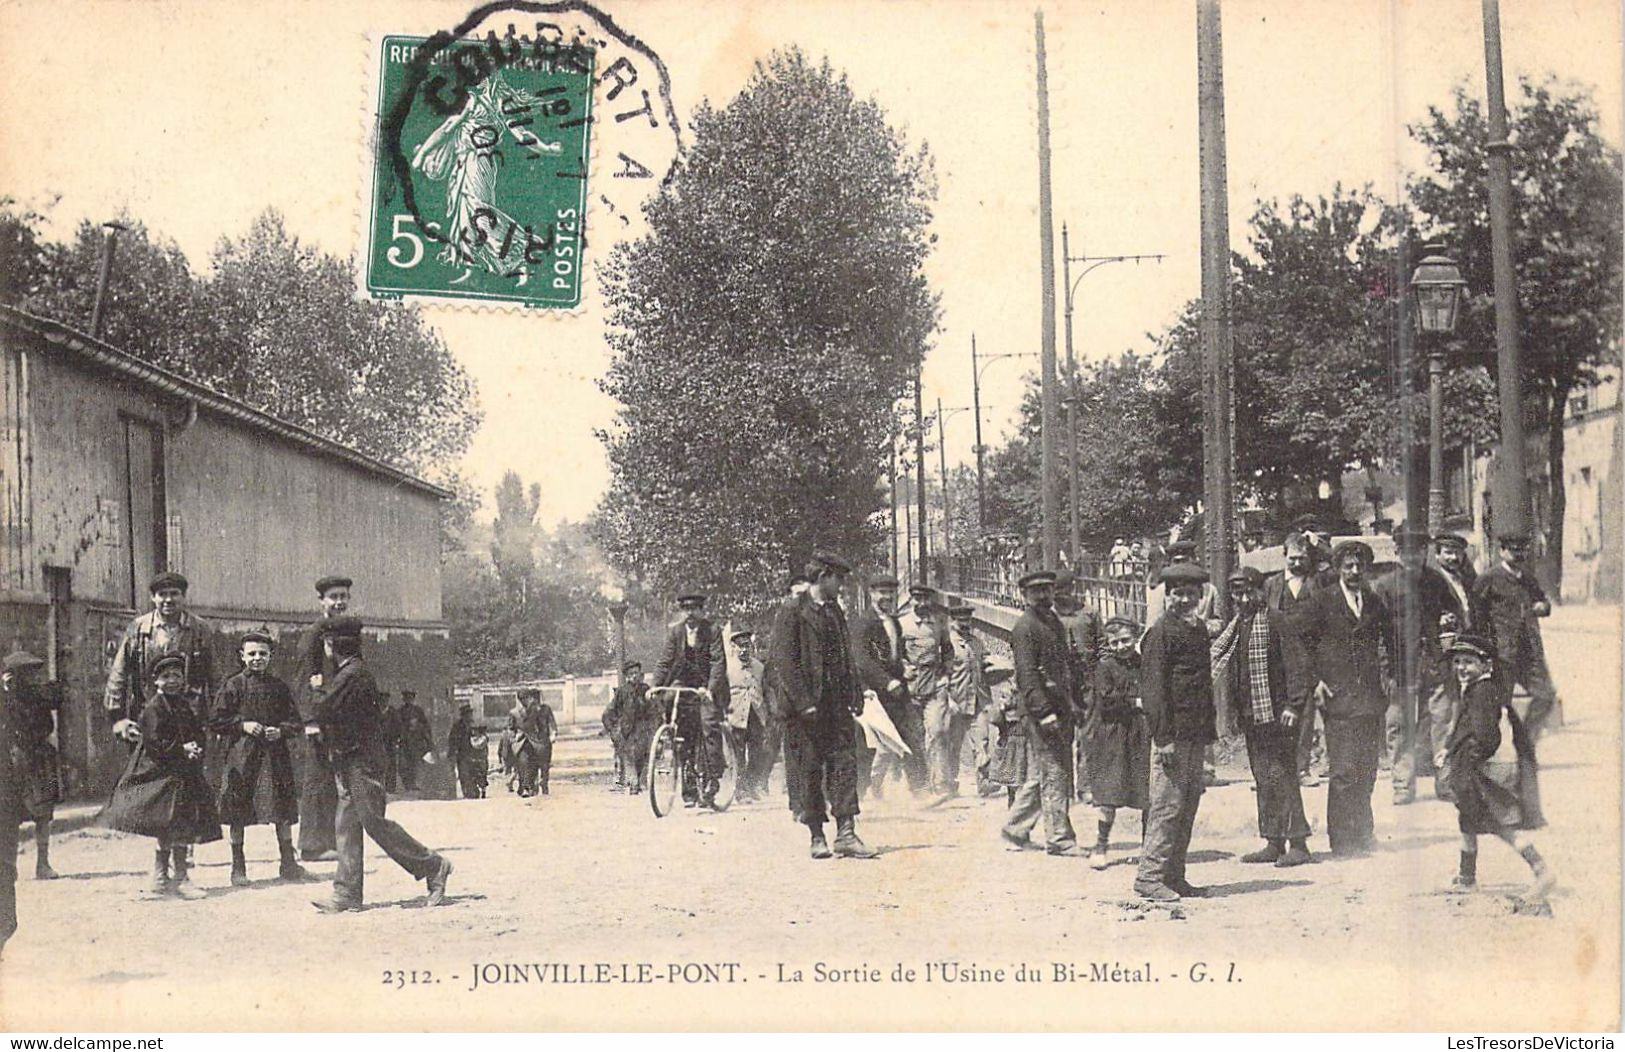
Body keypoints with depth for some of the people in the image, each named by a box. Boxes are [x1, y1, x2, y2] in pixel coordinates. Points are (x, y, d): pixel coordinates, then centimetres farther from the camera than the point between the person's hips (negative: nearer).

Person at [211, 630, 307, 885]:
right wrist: (242, 725, -12)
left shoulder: (279, 687, 8)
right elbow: (215, 722, 0)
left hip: (275, 757, 2)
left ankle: (288, 864, 14)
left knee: (283, 811, 4)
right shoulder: (233, 686, 1)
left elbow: (297, 724, 9)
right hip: (241, 757, -2)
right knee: (238, 815, 0)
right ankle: (238, 867, 10)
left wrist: (281, 730, -10)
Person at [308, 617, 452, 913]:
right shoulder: (344, 673, 16)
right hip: (348, 760, 10)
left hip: (361, 760, -10)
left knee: (373, 822, -7)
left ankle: (432, 866, 2)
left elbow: (325, 711, -19)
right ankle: (347, 893, 8)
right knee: (347, 825, 7)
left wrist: (320, 689, -1)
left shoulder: (354, 674, -16)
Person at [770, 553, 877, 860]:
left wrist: (855, 696, 12)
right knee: (808, 771, 0)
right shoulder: (791, 611, -7)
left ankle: (846, 833, -2)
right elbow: (783, 661, -12)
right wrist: (803, 702, -17)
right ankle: (816, 837, 8)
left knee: (845, 765, -2)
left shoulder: (836, 611, 17)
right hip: (805, 707, -6)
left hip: (837, 705, 6)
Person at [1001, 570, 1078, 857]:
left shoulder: (1055, 623, 18)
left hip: (1060, 709, 9)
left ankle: (1014, 831, 21)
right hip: (1040, 712, -9)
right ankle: (1060, 838, 0)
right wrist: (1044, 713, -22)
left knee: (1039, 776, 12)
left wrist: (1076, 702, 17)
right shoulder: (1025, 627, -10)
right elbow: (1027, 673, -17)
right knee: (1053, 774, -5)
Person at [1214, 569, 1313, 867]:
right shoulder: (1234, 628, 14)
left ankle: (1298, 843, -5)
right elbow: (1218, 663, 19)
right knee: (1262, 778, 10)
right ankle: (1273, 843, 15)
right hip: (1250, 715, 7)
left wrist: (1292, 705, -17)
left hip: (1276, 712, -7)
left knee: (1281, 776, -8)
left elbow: (1293, 664, -11)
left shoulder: (1275, 621, -7)